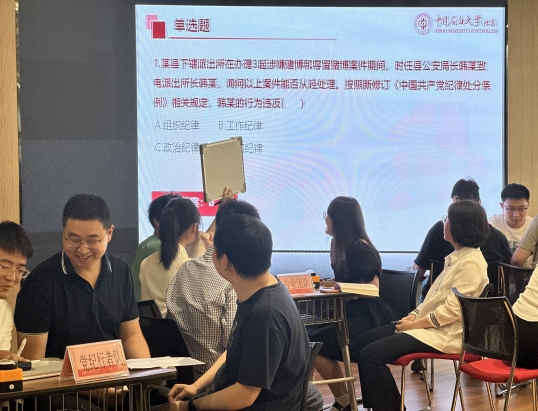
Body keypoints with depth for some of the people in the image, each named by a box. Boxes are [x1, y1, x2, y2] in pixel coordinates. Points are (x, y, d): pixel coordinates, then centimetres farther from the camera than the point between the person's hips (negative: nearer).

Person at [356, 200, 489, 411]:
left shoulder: (471, 262, -18)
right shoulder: (457, 256, 14)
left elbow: (452, 310, -23)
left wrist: (416, 324, -16)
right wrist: (414, 315, 2)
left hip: (445, 333, -11)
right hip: (429, 324, 11)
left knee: (371, 355, -20)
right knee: (365, 340, 8)